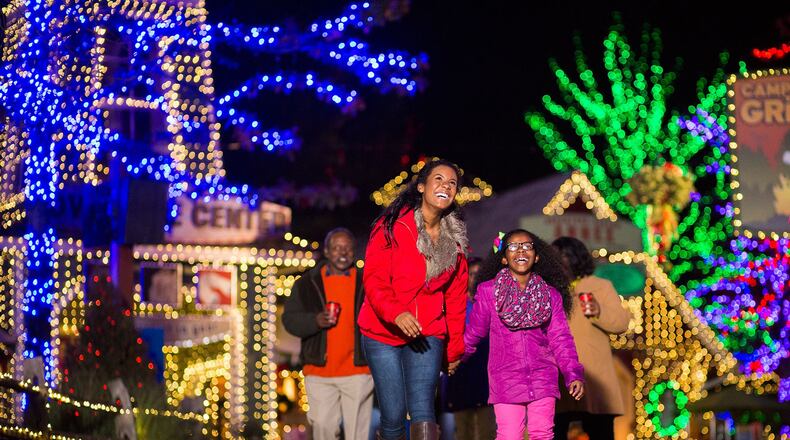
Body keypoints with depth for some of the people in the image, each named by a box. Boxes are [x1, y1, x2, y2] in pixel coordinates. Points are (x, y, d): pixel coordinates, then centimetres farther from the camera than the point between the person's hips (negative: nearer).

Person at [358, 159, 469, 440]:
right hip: (383, 332, -2)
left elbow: (456, 297, 13)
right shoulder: (392, 226, -7)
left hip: (428, 334, 2)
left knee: (423, 414, -14)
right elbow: (374, 279, -13)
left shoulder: (455, 240, 6)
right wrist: (396, 313, -31)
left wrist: (455, 348, 15)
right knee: (394, 417, -4)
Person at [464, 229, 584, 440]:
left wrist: (573, 374, -5)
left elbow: (560, 339, 3)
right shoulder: (488, 291, -2)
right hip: (505, 379, -2)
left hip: (543, 377, 2)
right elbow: (474, 332, 9)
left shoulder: (551, 295, 4)